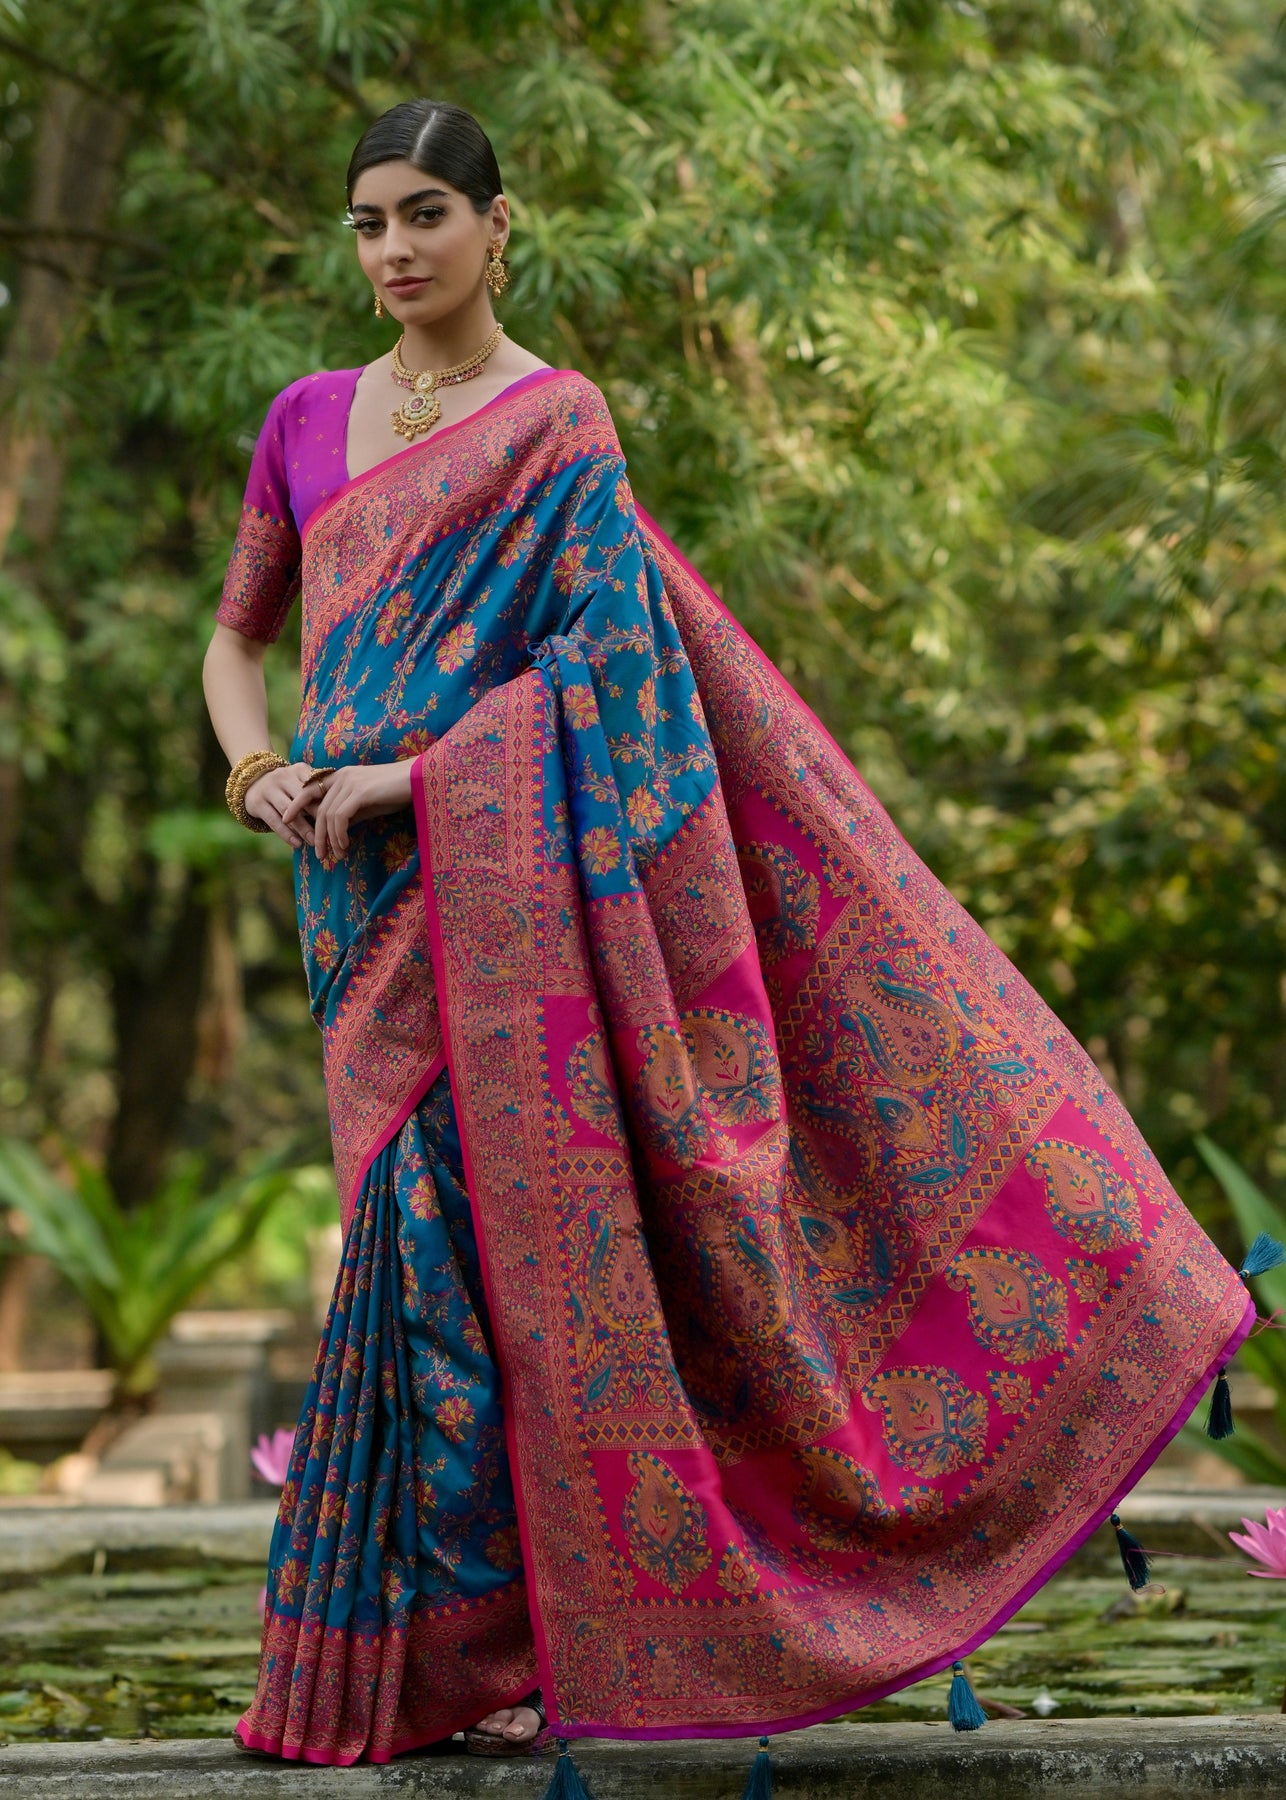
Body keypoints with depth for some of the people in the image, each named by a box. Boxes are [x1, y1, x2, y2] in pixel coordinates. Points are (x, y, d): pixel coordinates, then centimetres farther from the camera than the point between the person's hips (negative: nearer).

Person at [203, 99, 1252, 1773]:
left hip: (487, 887, -5)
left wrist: (409, 776, -15)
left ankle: (458, 1648, -1)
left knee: (452, 1232, -8)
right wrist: (258, 773, 3)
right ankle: (476, 1639, 10)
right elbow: (235, 640, 23)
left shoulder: (555, 425, -2)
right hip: (363, 900, 5)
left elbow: (608, 655, -11)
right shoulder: (311, 421, 14)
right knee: (432, 1239, 4)